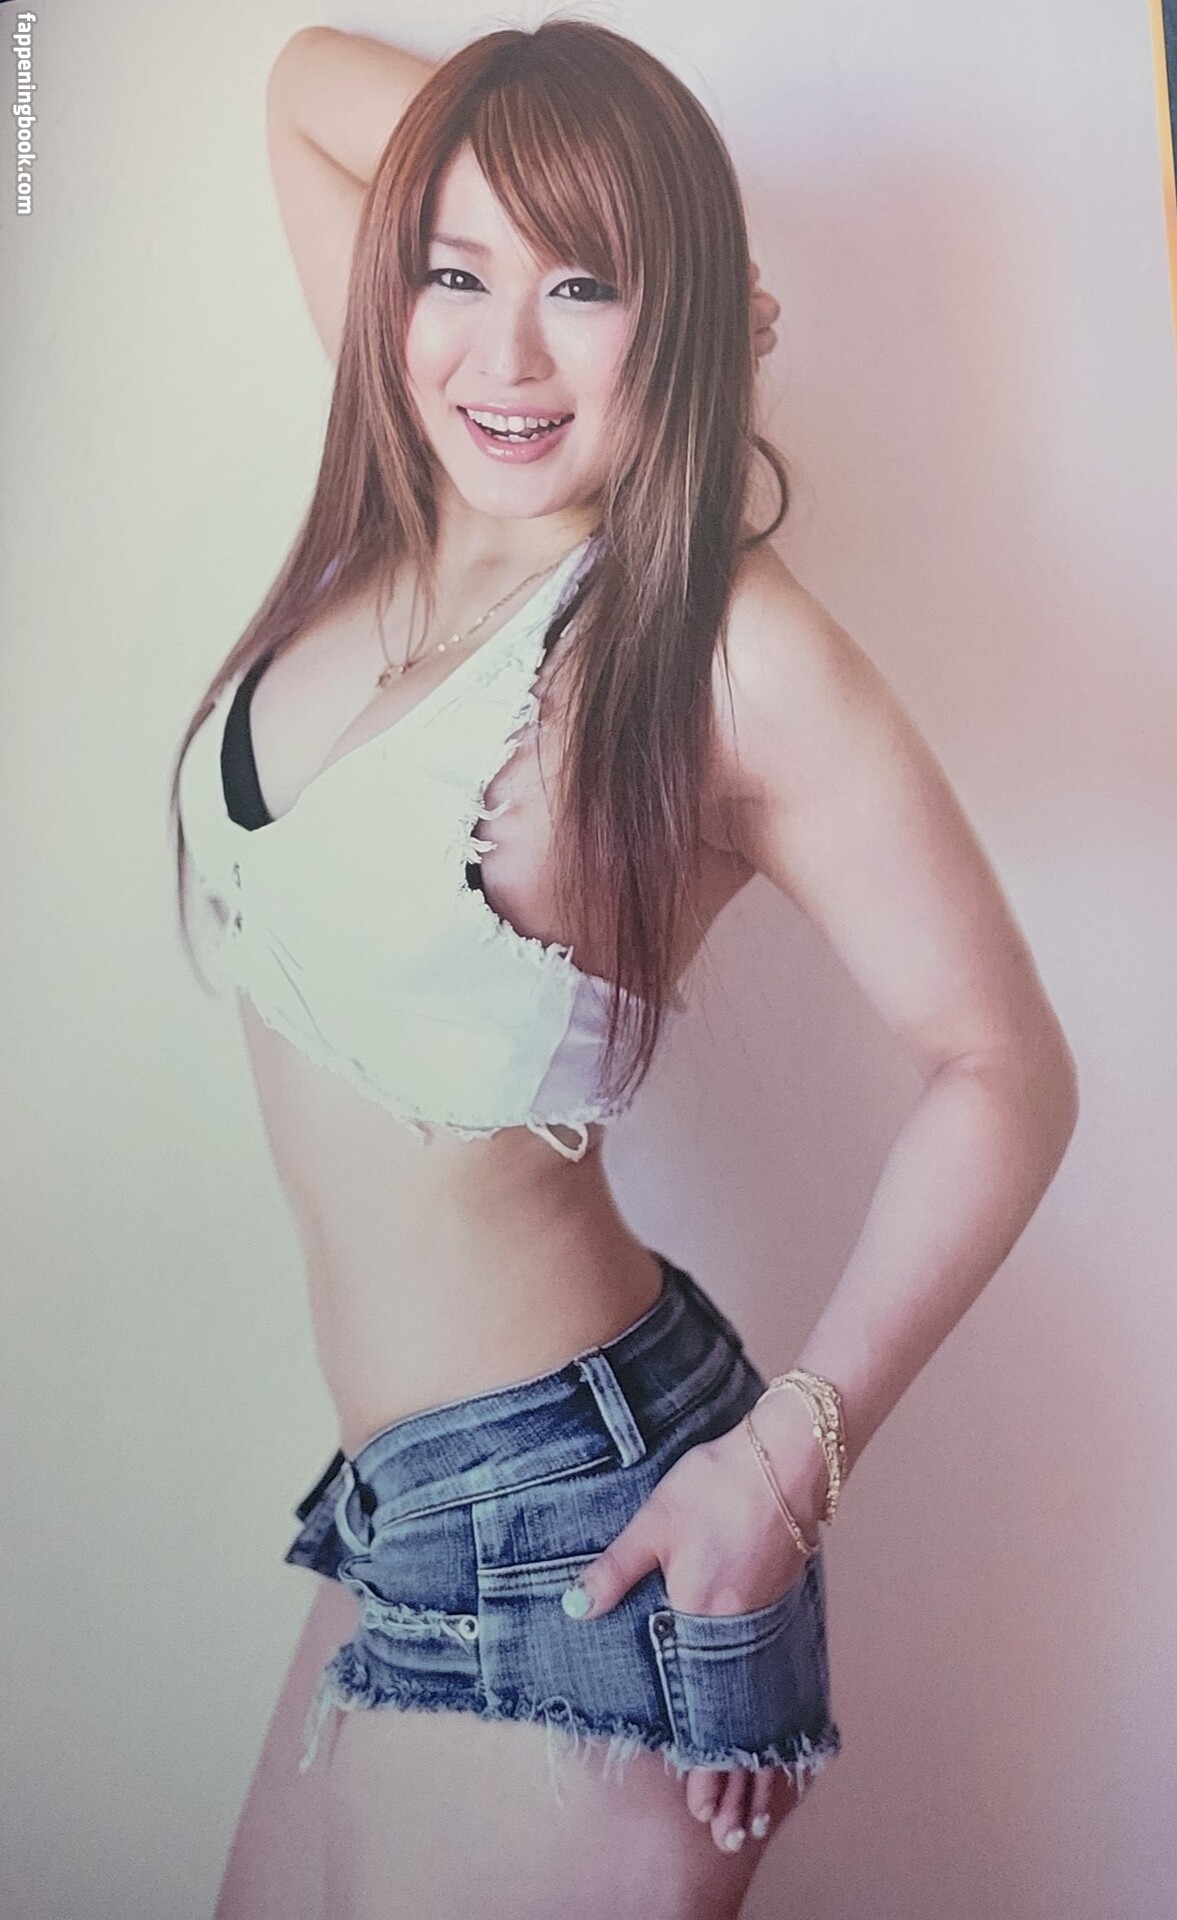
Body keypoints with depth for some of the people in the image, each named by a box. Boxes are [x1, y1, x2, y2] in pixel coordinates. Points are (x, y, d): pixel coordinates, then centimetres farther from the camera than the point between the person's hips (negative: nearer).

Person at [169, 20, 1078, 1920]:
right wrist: (548, 211, 2)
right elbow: (308, 78, 14)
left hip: (571, 1530, -7)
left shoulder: (719, 642, -17)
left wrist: (793, 1449, -17)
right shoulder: (411, 516, 1)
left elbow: (1002, 1066, -13)